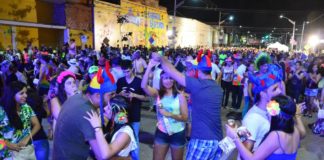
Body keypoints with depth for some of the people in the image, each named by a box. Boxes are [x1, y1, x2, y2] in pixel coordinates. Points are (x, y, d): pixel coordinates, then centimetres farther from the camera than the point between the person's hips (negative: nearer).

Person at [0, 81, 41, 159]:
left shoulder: (26, 107, 0)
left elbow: (36, 125, 3)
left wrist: (27, 138, -10)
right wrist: (9, 144, -16)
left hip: (28, 149, 4)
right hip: (11, 152, -4)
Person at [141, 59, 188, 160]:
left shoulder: (180, 96, -11)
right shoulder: (158, 94, -7)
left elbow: (185, 117, -12)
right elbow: (144, 86, -25)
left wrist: (169, 114, -26)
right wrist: (149, 67, -32)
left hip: (177, 133, -1)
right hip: (161, 132, 1)